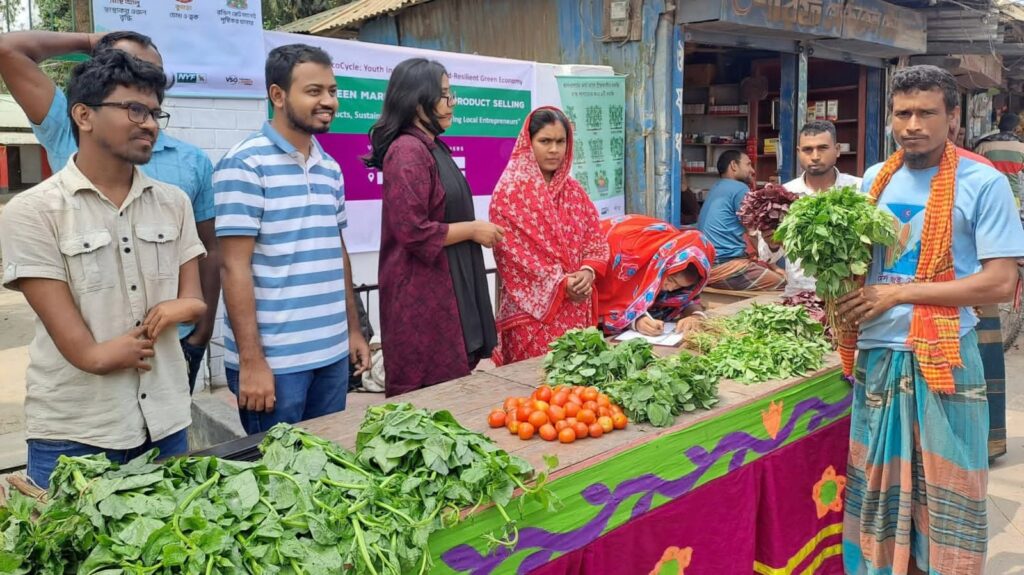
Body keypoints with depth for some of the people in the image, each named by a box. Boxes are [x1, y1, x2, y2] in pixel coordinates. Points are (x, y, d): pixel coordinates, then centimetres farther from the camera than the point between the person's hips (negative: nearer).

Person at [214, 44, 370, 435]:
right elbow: (235, 267, -14)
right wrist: (251, 360, -16)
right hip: (274, 359, -6)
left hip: (333, 354, 7)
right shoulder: (246, 164, -11)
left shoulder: (331, 168, 10)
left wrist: (353, 329, 16)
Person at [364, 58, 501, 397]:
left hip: (445, 286, 10)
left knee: (451, 388, 14)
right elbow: (413, 231, -23)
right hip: (422, 292, -10)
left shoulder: (432, 147, 14)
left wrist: (476, 229, 14)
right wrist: (473, 229, -12)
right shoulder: (407, 152, -17)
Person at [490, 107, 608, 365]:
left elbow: (596, 239, 11)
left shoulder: (573, 190, 12)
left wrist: (588, 271, -10)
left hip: (577, 304, 6)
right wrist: (560, 283, -15)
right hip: (533, 306, -5)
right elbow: (513, 251, -11)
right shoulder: (510, 191, -6)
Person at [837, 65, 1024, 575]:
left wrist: (899, 292, -16)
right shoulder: (875, 180, 7)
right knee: (879, 481, 14)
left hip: (943, 359, -4)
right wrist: (845, 304, -6)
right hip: (876, 353, 4)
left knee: (942, 489, 7)